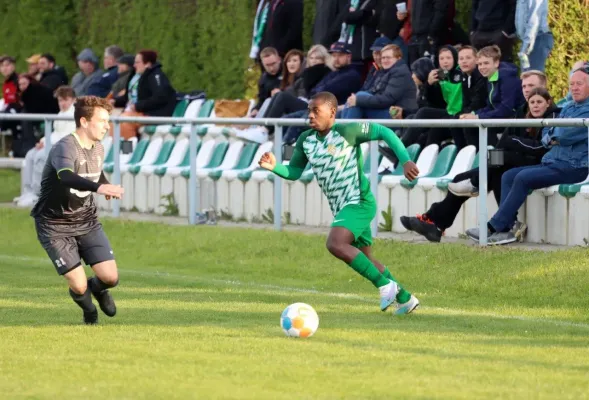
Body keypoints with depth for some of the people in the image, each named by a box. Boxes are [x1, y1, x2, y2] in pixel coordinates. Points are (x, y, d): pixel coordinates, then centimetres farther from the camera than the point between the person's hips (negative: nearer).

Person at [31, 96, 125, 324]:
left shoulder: (98, 149, 1)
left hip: (86, 221, 6)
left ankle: (98, 289, 29)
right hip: (55, 226, -6)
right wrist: (98, 187, -62)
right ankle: (88, 308, 25)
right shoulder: (65, 148, -25)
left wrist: (106, 186, 10)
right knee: (79, 286, -12)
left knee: (110, 277, -9)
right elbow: (66, 177, -48)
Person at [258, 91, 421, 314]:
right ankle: (405, 299, 30)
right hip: (341, 208, 8)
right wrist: (274, 167, -9)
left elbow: (384, 133, -9)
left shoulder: (347, 131, -14)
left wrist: (405, 161, -16)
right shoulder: (305, 140, 5)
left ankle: (385, 285, -21)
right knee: (364, 261, 16)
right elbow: (294, 172, 11)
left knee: (335, 243, -29)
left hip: (358, 202, -8)